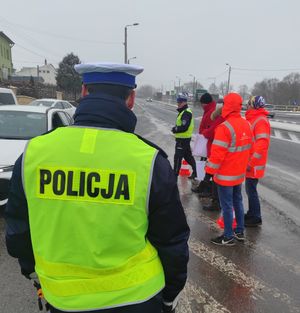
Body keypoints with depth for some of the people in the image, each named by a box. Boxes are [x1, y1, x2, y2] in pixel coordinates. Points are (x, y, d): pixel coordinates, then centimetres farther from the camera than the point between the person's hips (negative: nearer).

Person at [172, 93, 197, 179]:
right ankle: (195, 172, 30)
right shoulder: (183, 112, 14)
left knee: (178, 157, -4)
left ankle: (175, 174, 4)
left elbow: (184, 127, -26)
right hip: (182, 138, 10)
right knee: (188, 156, 18)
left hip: (183, 139, -10)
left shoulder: (186, 113, -19)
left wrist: (175, 129, -13)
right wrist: (175, 128, 3)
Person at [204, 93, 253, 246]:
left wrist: (209, 172, -14)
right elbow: (248, 148, 12)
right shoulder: (246, 124, 4)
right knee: (238, 201, 19)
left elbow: (217, 154, -23)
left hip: (226, 175, -8)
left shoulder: (224, 127, -22)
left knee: (227, 206, 3)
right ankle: (240, 232, 31)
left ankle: (228, 237, 14)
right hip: (240, 173, 8)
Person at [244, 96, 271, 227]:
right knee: (250, 189, 17)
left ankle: (256, 218, 13)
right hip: (250, 163, 9)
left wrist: (251, 163, -25)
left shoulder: (261, 121, -17)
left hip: (254, 165, -9)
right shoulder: (254, 119, 13)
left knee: (251, 190, -1)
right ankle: (251, 214, 31)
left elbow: (262, 144, -25)